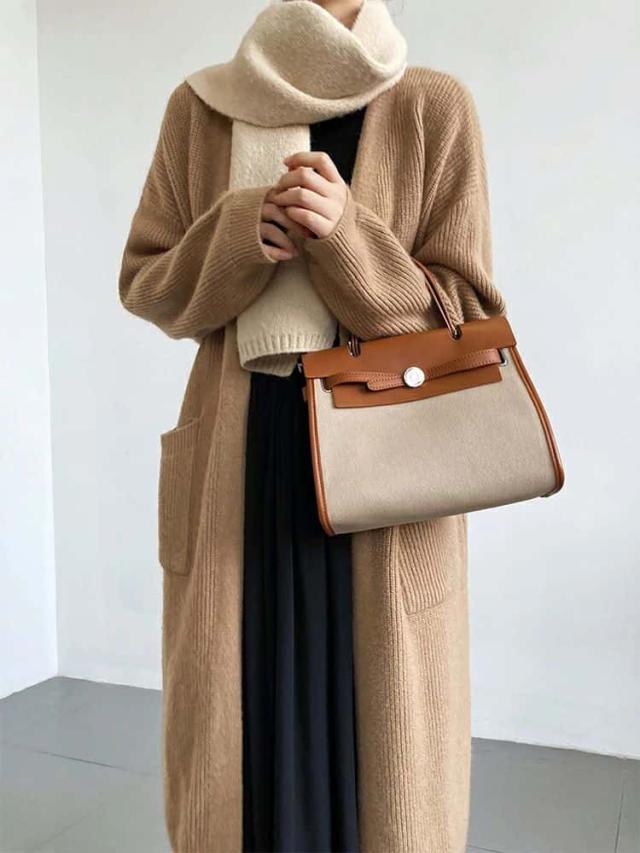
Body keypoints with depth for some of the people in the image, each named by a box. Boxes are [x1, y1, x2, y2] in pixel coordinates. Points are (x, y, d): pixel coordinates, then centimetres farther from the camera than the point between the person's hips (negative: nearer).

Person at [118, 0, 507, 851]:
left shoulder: (436, 109, 0)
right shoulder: (199, 107, 7)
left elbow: (469, 313, -2)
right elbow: (145, 283, 8)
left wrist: (347, 238, -18)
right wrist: (242, 236, -13)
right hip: (237, 473, 2)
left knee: (383, 744, 8)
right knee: (241, 739, 11)